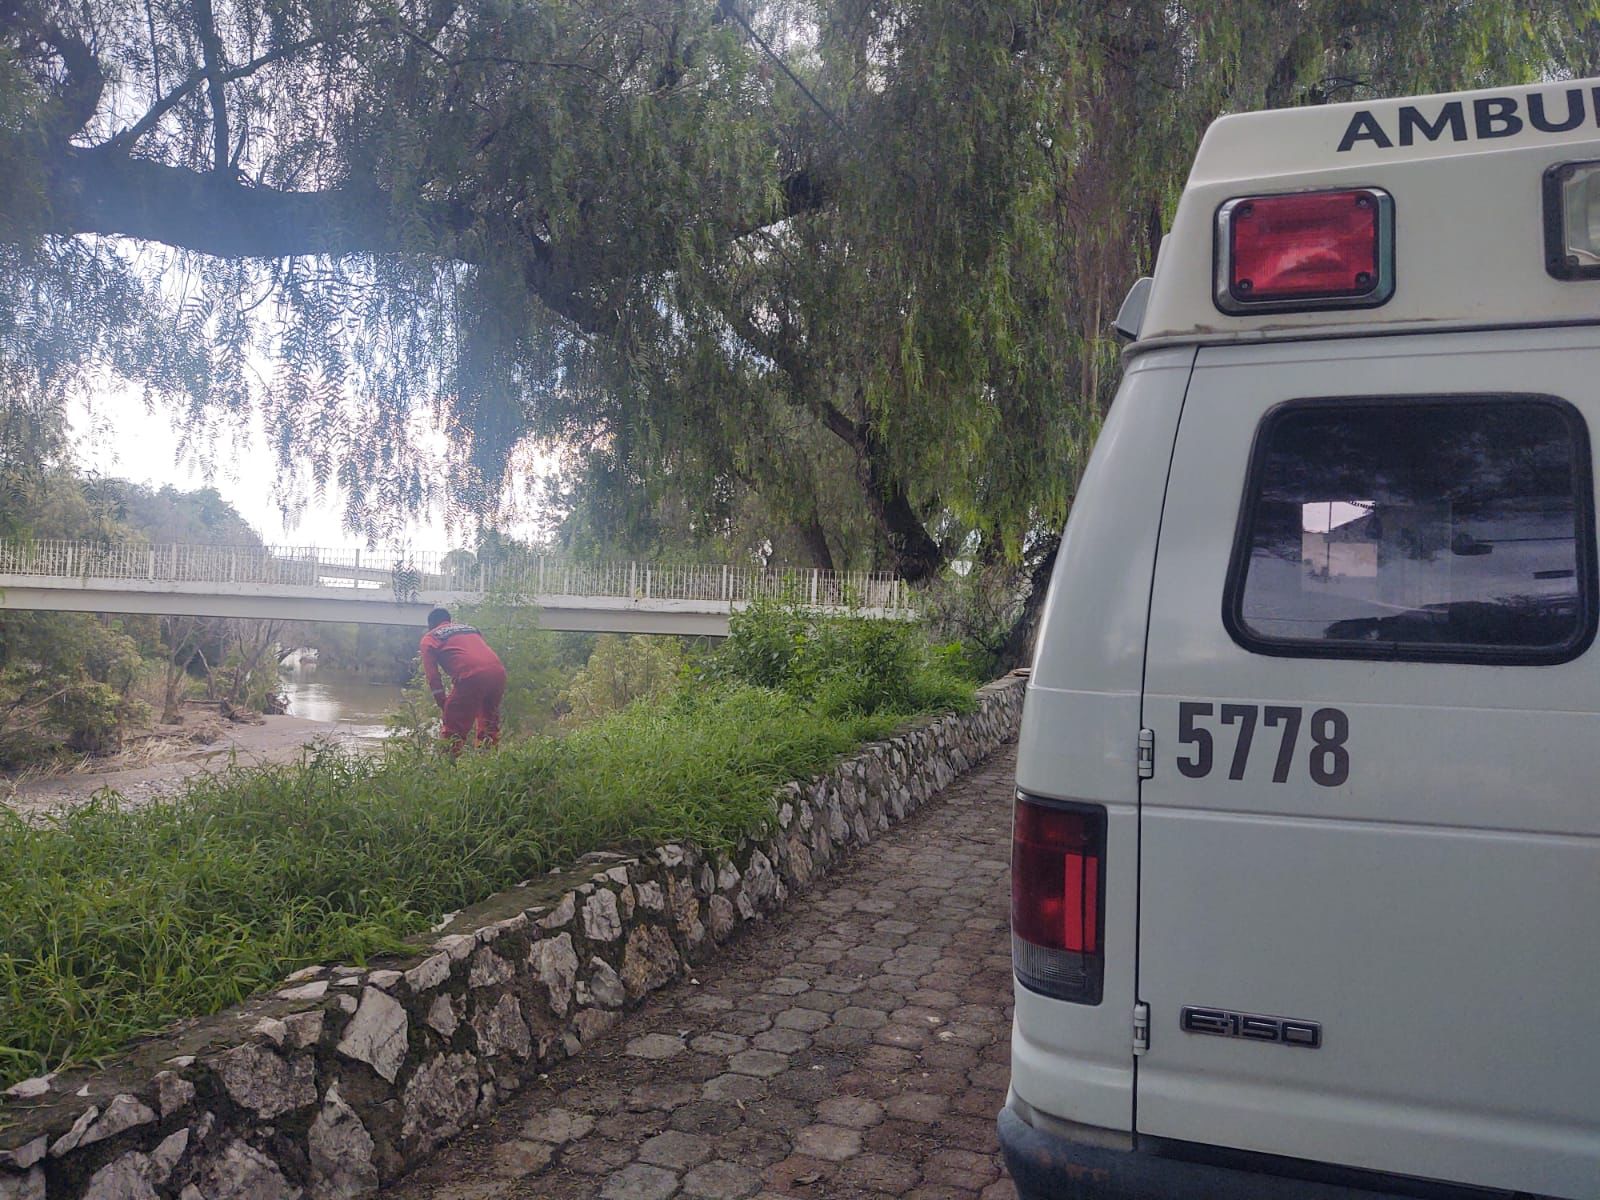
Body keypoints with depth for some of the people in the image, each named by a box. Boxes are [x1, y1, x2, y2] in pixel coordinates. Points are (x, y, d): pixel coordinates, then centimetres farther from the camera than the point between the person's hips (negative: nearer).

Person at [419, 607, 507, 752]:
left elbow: (433, 677, 10)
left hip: (471, 676, -5)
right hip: (498, 671, 5)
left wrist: (443, 704, 14)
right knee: (489, 727, 22)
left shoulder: (429, 638, 20)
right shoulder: (470, 628, 35)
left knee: (454, 730, 5)